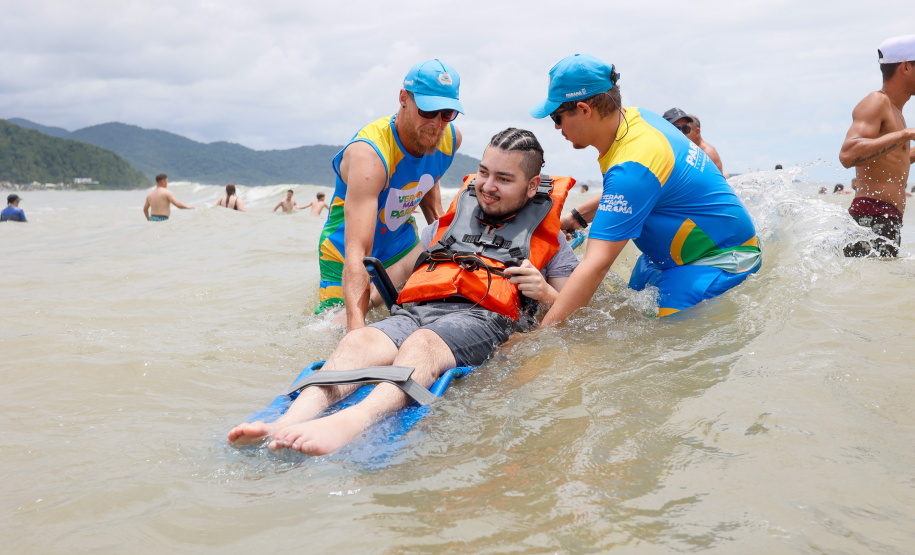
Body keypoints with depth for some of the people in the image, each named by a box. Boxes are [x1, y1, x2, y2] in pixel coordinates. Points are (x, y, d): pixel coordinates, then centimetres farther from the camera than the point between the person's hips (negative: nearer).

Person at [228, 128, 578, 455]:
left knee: (423, 344, -38)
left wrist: (543, 292, -4)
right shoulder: (452, 219, 30)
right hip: (417, 310, 4)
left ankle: (351, 422, -64)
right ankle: (287, 424, -51)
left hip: (481, 317, -4)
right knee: (359, 339, -30)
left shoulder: (548, 235, 23)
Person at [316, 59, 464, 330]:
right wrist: (357, 326, -55)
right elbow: (357, 251, -45)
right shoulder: (369, 155, -36)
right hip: (345, 252, -6)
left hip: (401, 242, 6)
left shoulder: (451, 138, -12)